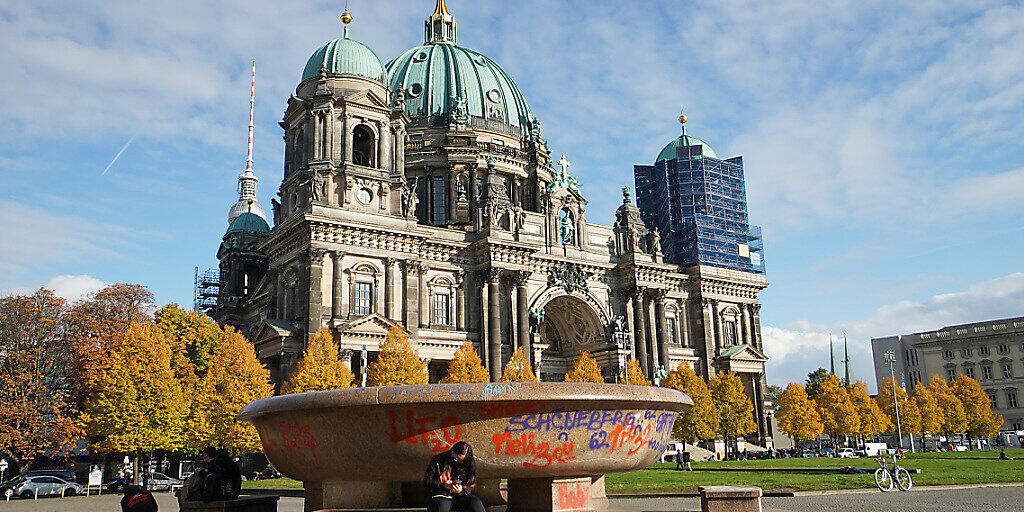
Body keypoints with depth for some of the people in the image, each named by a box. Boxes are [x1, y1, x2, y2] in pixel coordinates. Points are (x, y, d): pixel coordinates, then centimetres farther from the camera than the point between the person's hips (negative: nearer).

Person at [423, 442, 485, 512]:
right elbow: (426, 482, -1)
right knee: (442, 505, -38)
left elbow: (470, 489, 9)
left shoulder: (467, 467, 5)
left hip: (459, 497, 3)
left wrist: (461, 490, -15)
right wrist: (442, 485, -17)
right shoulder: (438, 461, -2)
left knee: (475, 501, -26)